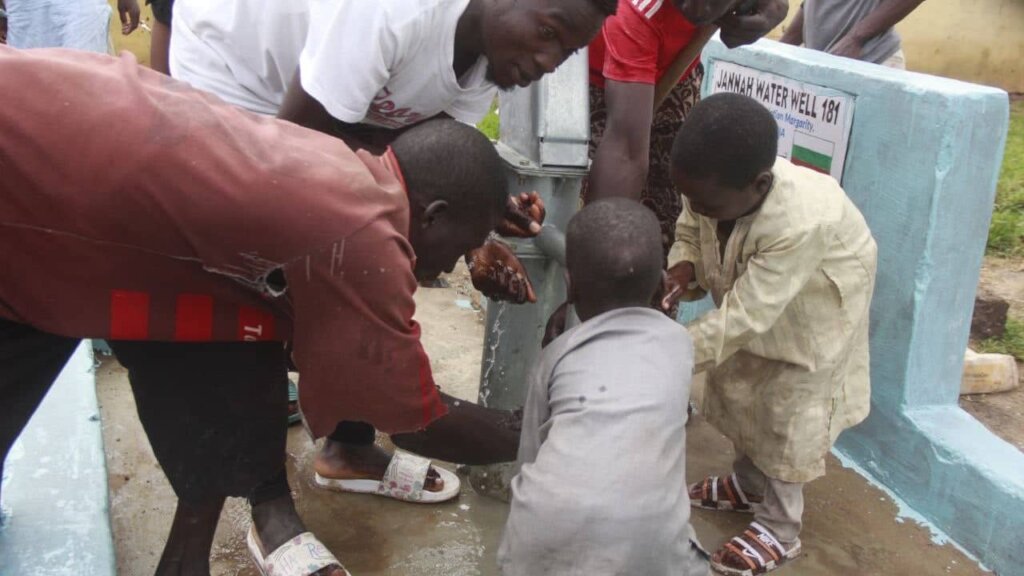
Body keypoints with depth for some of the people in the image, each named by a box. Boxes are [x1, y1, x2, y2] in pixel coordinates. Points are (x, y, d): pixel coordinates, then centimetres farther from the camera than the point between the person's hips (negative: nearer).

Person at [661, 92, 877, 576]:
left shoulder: (801, 224, -46)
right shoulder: (717, 187, -29)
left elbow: (740, 319, -42)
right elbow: (689, 231, -6)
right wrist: (681, 270, -27)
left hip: (812, 311, -6)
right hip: (750, 297, 7)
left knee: (788, 410, -1)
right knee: (738, 388, 17)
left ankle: (780, 527, 19)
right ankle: (748, 484, 40)